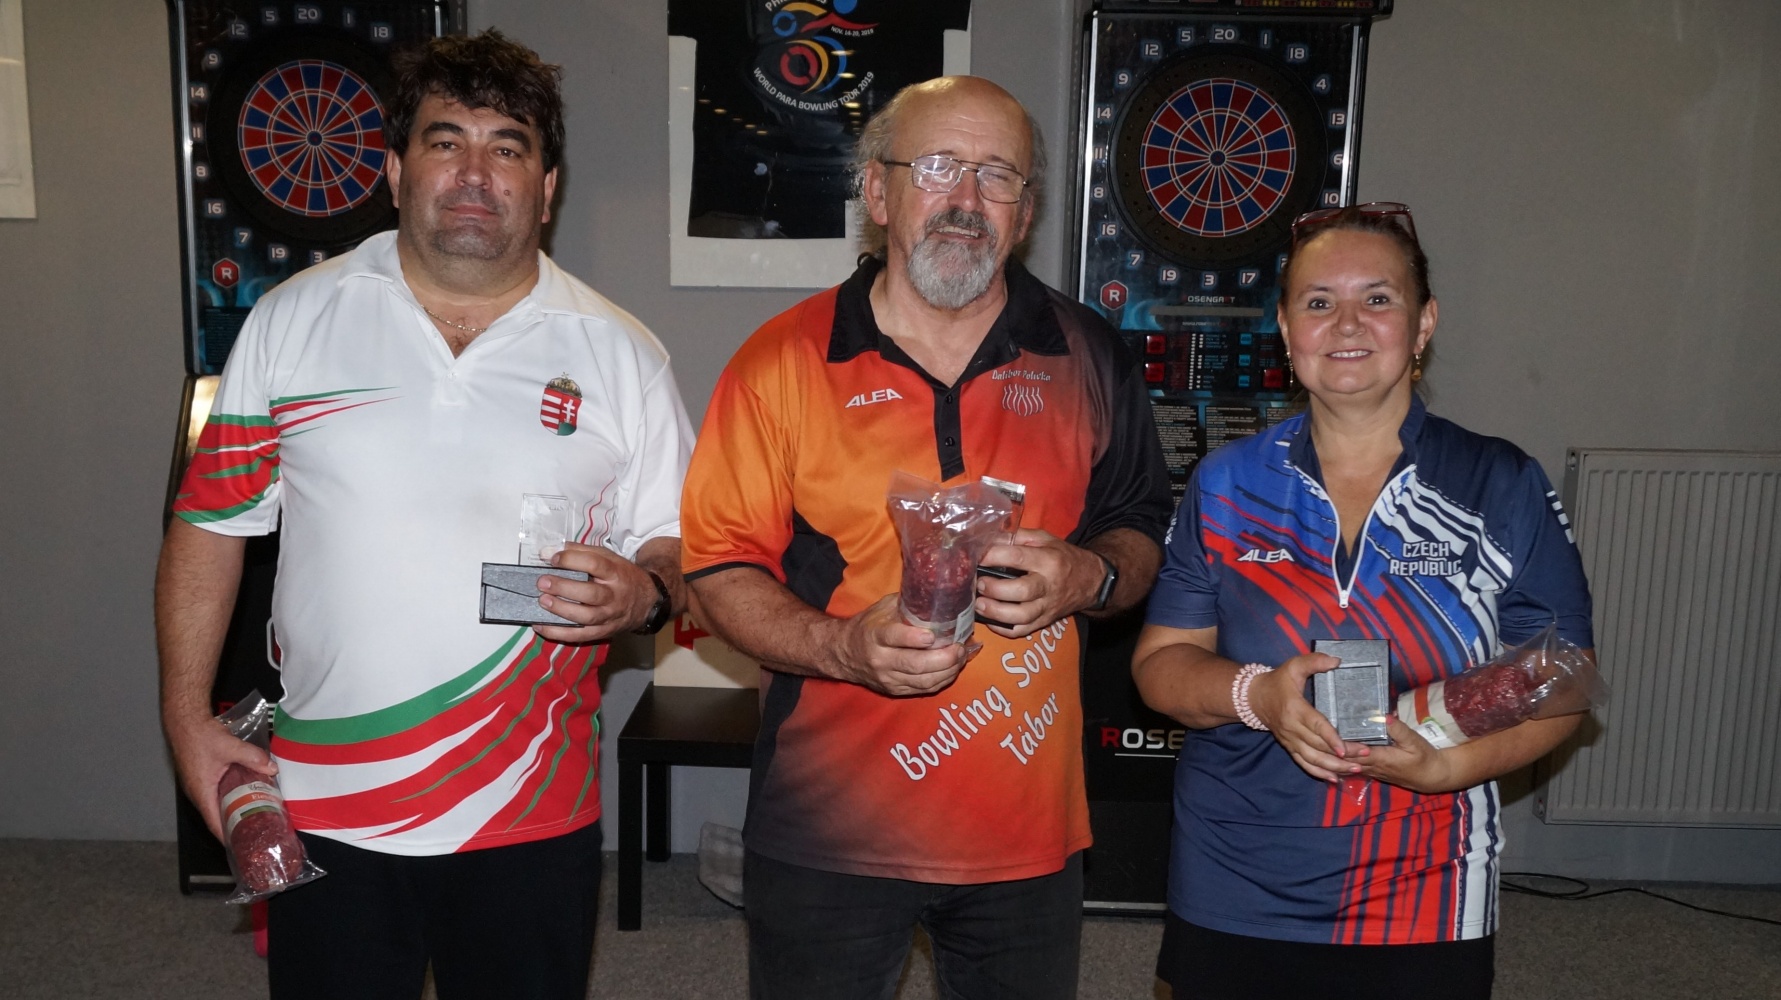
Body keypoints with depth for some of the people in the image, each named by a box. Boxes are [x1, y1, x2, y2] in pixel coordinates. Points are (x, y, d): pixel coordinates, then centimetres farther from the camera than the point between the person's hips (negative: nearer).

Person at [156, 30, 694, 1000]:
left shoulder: (620, 355, -1)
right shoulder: (290, 320, 0)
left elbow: (683, 548, 3)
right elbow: (210, 523, 6)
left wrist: (642, 591, -19)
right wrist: (186, 716, 1)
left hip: (531, 812, 0)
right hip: (321, 809, 1)